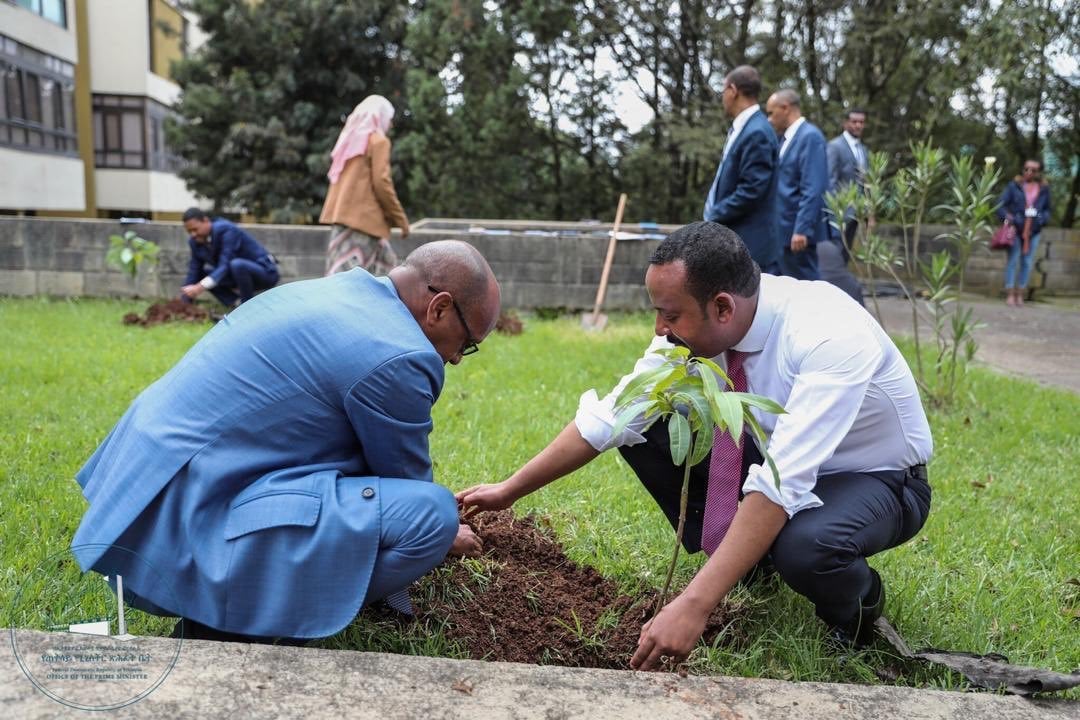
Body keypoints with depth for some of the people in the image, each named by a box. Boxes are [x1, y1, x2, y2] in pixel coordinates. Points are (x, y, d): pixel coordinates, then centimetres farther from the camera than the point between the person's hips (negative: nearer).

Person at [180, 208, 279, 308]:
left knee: (237, 265, -36)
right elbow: (194, 272, 0)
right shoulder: (195, 241, -1)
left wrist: (200, 287, -41)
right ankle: (239, 304, -3)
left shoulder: (226, 230, -23)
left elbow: (225, 266, -32)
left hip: (266, 272, -8)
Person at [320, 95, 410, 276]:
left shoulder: (351, 139, 19)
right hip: (364, 217, -8)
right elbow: (381, 182, -12)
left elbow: (336, 178, 18)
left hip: (343, 214, 8)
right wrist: (401, 219, -5)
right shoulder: (378, 140, -3)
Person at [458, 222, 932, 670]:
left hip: (875, 480, -5)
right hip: (776, 453, 6)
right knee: (643, 428, -10)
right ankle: (747, 560, 5)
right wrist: (510, 490, -9)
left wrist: (695, 605, -44)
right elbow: (608, 419, -11)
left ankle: (858, 602, -1)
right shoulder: (694, 327, -17)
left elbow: (782, 485, -41)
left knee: (804, 546, -39)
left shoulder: (829, 336, -35)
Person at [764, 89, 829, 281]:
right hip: (784, 229, 9)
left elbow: (813, 190, -20)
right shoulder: (787, 138, 15)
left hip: (798, 230, -9)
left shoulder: (810, 136, -13)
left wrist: (802, 229, -24)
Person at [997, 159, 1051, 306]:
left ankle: (1020, 294, 15)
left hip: (1033, 231, 3)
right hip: (1015, 229, -3)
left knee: (1027, 262, 7)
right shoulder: (1014, 185, -3)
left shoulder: (1044, 189, 6)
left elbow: (1047, 209, 15)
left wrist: (1042, 219, -4)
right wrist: (1009, 218, -19)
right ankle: (1010, 294, 8)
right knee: (1013, 260, 0)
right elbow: (1001, 205, -4)